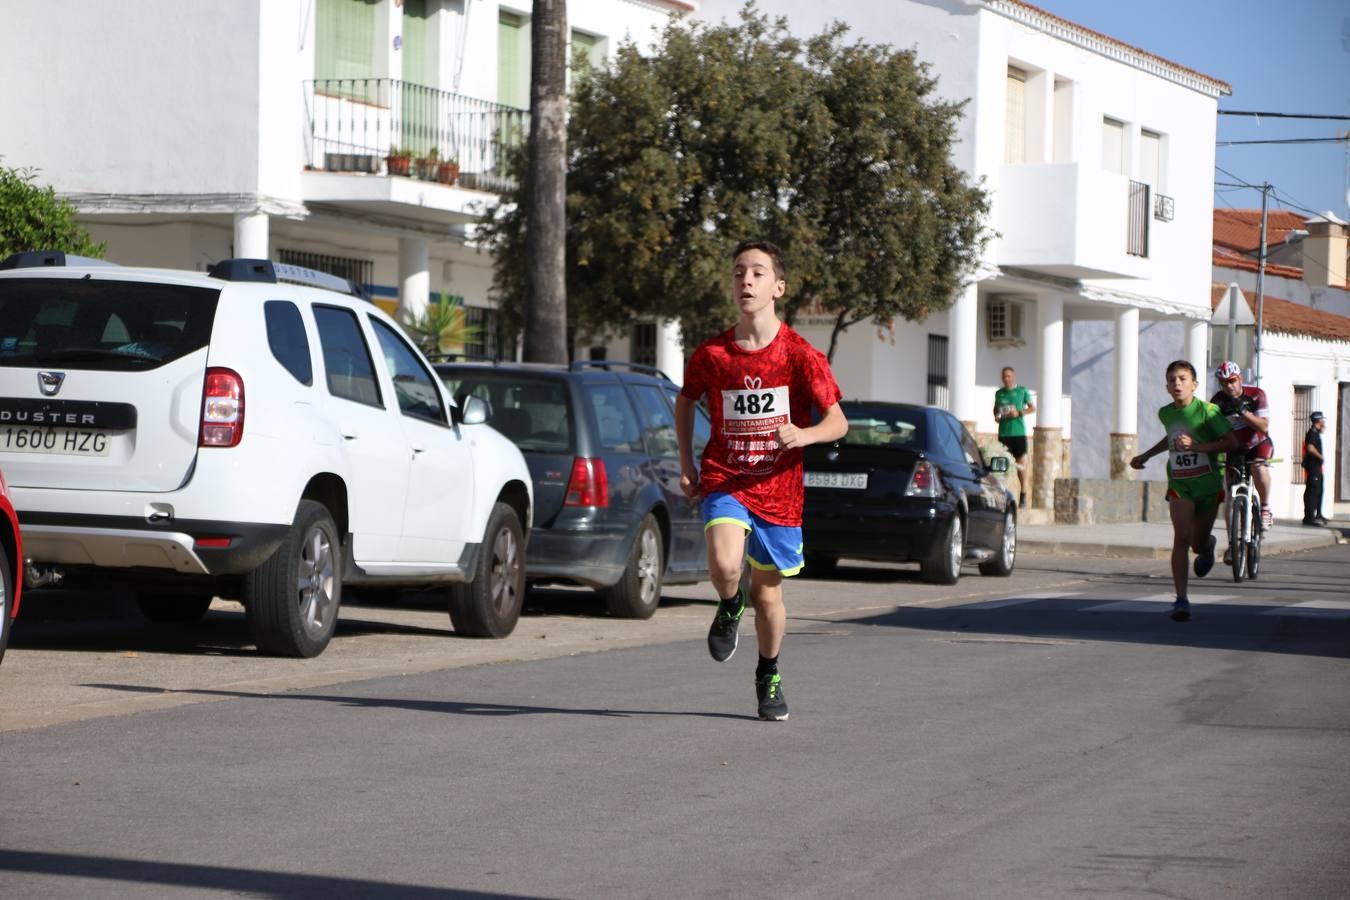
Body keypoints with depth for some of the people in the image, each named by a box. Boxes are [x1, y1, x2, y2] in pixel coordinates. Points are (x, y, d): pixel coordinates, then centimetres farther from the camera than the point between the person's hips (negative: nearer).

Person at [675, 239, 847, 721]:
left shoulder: (800, 355, -8)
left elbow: (837, 421, -6)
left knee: (767, 593, 10)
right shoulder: (711, 354, -2)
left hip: (778, 489, 0)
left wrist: (803, 435, -27)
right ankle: (729, 608, 9)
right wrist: (686, 462, 9)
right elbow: (685, 401, 18)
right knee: (724, 563, -27)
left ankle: (769, 677, 36)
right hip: (724, 482, 0)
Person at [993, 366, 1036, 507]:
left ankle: (1023, 495, 5)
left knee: (1021, 462, -3)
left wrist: (1019, 413, -9)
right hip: (1003, 431, 2)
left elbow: (1033, 407, 6)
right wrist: (996, 416, 1)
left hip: (1019, 432, -2)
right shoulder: (999, 393, 11)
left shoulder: (1022, 391, 3)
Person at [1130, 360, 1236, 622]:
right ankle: (1181, 600, -17)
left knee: (1198, 544, 10)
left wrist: (1197, 446, -28)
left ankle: (1207, 546, 51)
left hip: (1208, 484, -2)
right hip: (1179, 484, 2)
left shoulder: (1207, 411, -13)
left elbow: (1231, 441, -18)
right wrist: (1146, 455, 21)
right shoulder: (1166, 413, 3)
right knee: (1182, 537, -17)